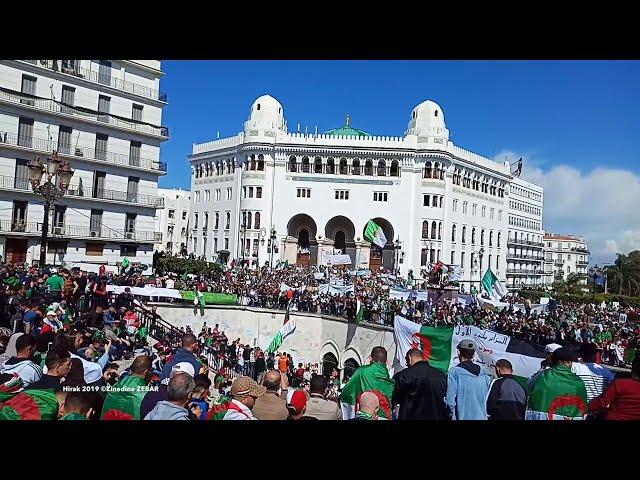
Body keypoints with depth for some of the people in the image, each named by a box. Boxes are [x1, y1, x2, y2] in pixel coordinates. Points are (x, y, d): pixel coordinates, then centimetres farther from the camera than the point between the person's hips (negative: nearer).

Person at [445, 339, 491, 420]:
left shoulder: (455, 372, -9)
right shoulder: (484, 375, 8)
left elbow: (450, 399, -12)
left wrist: (452, 414, 1)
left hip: (463, 417, -5)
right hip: (482, 417, 5)